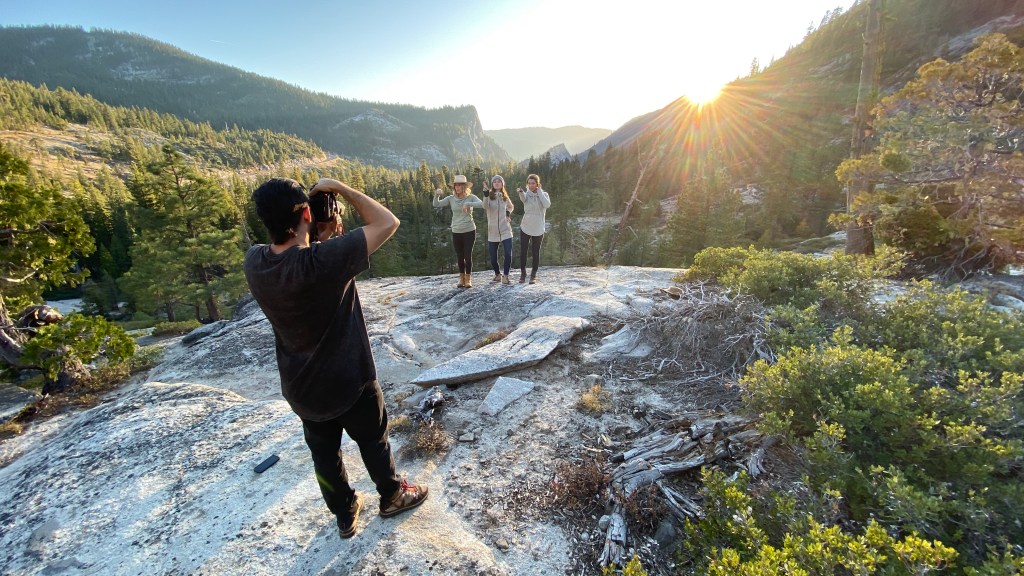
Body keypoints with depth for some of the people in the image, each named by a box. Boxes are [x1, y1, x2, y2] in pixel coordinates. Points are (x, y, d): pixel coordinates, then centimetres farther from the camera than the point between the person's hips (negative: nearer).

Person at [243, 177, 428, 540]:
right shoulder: (324, 259, -33)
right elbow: (388, 222, -25)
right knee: (373, 441, 21)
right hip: (348, 381, -5)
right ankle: (392, 496, 45)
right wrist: (339, 188, -17)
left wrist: (323, 237, -3)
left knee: (323, 452, 24)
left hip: (301, 387, 5)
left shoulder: (254, 261, -13)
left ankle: (345, 515, 46)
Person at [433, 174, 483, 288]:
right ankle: (461, 278, 22)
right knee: (459, 256, 9)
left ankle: (468, 279, 13)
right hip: (456, 232, 2)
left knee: (468, 255, 0)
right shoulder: (451, 198, 1)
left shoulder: (471, 197, -5)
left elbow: (481, 204, -22)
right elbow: (436, 205, -4)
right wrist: (436, 195, -22)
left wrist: (468, 204, -35)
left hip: (469, 231, -2)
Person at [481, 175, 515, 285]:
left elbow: (511, 206, 28)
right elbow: (485, 207, -24)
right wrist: (486, 195, -40)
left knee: (508, 254, -12)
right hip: (493, 231, -1)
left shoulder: (505, 197, 8)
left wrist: (508, 213, 8)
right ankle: (497, 274, 28)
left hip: (505, 230, 2)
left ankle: (505, 277, -1)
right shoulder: (489, 196, -2)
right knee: (493, 257, 3)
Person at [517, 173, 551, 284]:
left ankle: (533, 275, 20)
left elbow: (547, 205, -23)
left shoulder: (544, 194, -1)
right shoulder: (527, 194, -2)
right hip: (525, 228, 1)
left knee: (535, 253, 6)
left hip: (538, 229, -1)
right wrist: (520, 192, -51)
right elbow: (523, 198, -28)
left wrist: (539, 192, -17)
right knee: (522, 252, 1)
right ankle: (522, 273, 19)